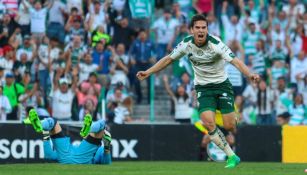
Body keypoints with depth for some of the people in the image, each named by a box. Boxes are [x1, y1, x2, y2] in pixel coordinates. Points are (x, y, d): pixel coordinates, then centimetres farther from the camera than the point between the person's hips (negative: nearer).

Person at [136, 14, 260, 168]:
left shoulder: (215, 44, -21)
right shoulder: (186, 44, -9)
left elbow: (235, 61, -30)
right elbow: (168, 59, 7)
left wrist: (249, 74, -47)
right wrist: (147, 72, 7)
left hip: (221, 85, -2)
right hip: (203, 88, 2)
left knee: (229, 126, -10)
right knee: (208, 122, -21)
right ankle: (232, 157, -10)